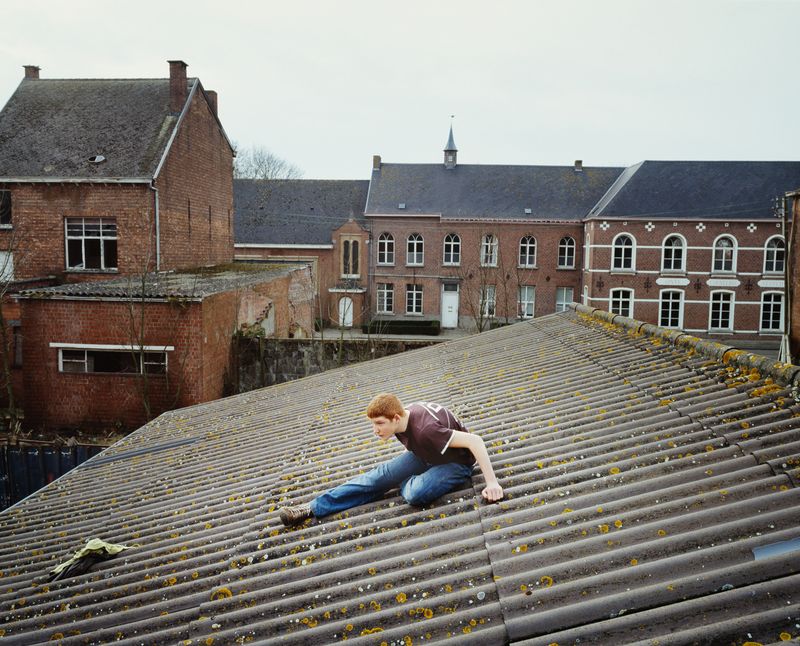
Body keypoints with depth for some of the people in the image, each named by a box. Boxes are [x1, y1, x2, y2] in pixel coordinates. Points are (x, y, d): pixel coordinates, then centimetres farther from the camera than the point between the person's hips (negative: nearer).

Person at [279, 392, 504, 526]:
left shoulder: (425, 429, -39)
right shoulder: (401, 419, -14)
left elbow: (474, 441, -39)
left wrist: (492, 482, -41)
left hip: (456, 462, -7)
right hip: (425, 455, 7)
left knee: (416, 494, -34)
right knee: (379, 477, -4)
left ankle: (405, 484, 3)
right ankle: (313, 508, -1)